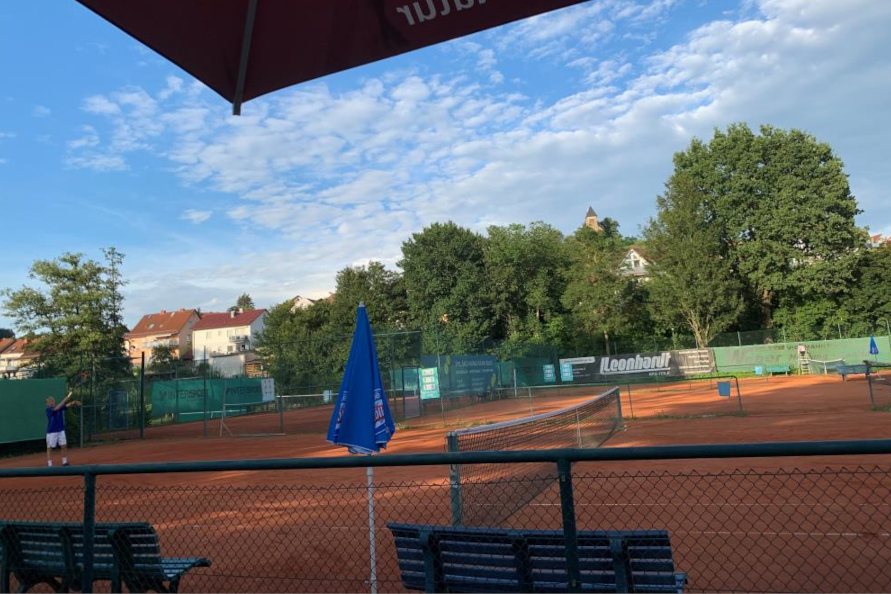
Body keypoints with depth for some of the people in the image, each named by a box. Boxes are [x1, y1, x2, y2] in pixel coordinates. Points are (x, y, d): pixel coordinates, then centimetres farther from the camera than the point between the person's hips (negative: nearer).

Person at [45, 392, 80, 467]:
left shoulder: (60, 407, 4)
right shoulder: (48, 410, -11)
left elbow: (67, 405, -11)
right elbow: (56, 408, -28)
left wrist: (73, 403, -33)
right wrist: (65, 399, -33)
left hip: (61, 431, 5)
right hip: (51, 432, -5)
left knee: (64, 446, 5)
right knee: (50, 448, 1)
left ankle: (65, 463, 15)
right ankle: (49, 465, 6)